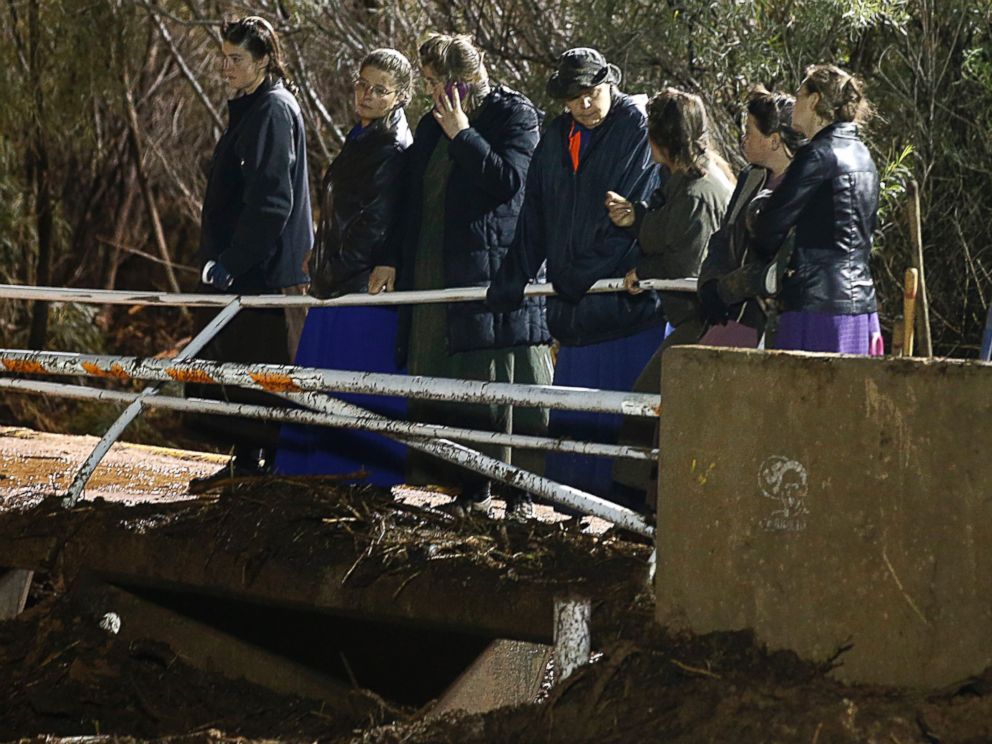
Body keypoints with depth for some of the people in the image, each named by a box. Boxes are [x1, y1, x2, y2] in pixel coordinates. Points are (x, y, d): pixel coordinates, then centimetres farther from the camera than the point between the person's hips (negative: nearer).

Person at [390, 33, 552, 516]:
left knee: (504, 380, -7)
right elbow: (414, 205, 20)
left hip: (496, 272, -6)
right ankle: (473, 489, 9)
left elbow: (509, 180, -16)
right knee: (449, 381, 4)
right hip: (437, 273, 7)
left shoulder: (514, 115, -2)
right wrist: (403, 269, 16)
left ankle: (520, 490, -5)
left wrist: (463, 134, -14)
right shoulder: (431, 127, 18)